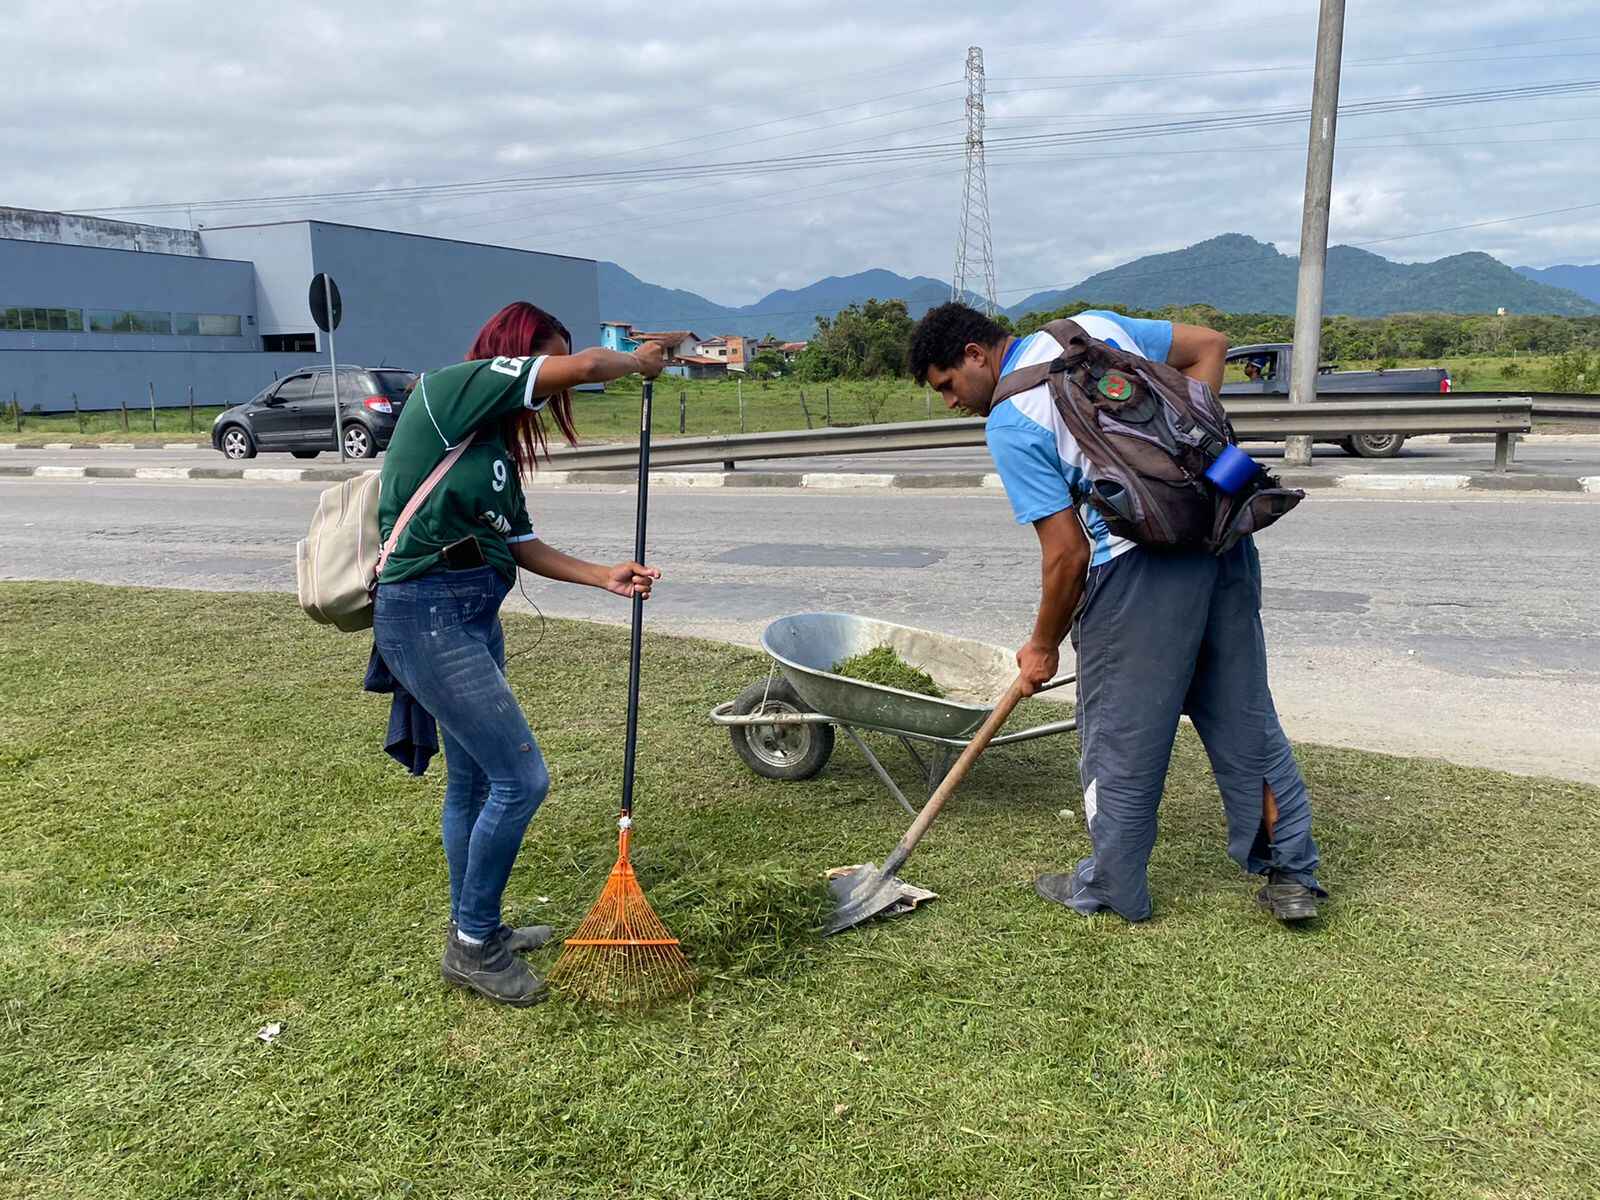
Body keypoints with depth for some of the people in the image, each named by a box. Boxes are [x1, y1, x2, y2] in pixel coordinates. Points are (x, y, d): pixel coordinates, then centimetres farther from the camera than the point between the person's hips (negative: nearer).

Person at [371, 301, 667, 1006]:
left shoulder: (497, 444, 17)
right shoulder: (447, 390, -9)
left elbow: (519, 544, 14)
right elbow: (584, 366, -15)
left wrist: (603, 576, 7)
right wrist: (637, 362, 4)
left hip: (476, 616, 10)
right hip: (427, 612, -10)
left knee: (472, 780, 18)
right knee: (521, 778, -8)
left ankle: (473, 932, 35)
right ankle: (472, 947, 10)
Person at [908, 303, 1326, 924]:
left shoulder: (1009, 423, -9)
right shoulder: (1092, 325, 12)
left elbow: (1068, 555, -11)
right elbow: (1209, 345, 18)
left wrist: (1043, 646, 4)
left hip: (1140, 566, -8)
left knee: (1120, 734, 9)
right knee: (1245, 714, 17)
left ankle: (1110, 889, 25)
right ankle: (1293, 877, 25)